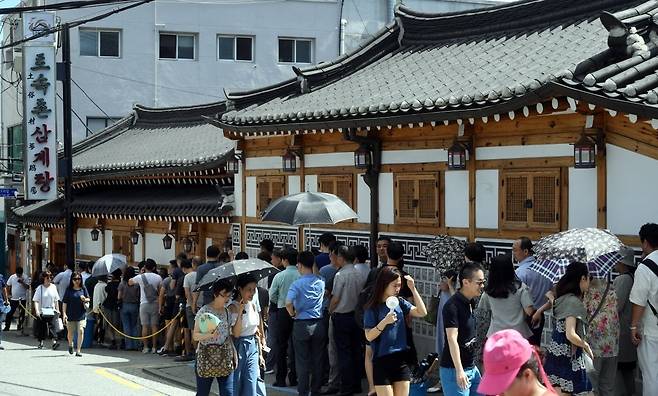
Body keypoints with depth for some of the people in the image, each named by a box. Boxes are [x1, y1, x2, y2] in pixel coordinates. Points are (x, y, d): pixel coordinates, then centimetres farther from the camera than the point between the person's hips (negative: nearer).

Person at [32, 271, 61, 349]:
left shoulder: (53, 287, 5)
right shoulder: (40, 288, -3)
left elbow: (56, 300, 13)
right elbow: (35, 300, -8)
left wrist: (57, 310, 10)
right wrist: (37, 311, -19)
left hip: (52, 311, 1)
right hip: (42, 311, -1)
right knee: (41, 328, 7)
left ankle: (54, 341, -24)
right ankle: (41, 342, 23)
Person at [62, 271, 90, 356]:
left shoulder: (83, 289, 4)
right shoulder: (69, 289, 0)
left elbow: (88, 299, 14)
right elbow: (64, 302, -2)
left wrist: (85, 299, -10)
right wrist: (64, 314, -10)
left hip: (81, 314, 0)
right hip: (71, 314, 0)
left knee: (81, 331, -15)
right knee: (70, 332, 12)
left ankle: (78, 350, -10)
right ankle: (70, 345, 43)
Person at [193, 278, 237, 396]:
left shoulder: (227, 311, 7)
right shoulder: (204, 311, -9)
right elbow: (195, 336, -10)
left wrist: (234, 353, 7)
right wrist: (209, 335, -28)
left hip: (225, 358, 4)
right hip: (206, 356, -4)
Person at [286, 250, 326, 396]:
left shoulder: (297, 283, -13)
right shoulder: (321, 281, -1)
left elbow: (288, 303, -25)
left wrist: (292, 313, -7)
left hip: (301, 324, -3)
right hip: (318, 323, 3)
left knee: (302, 361, 5)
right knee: (318, 359, 11)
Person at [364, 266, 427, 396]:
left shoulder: (400, 302, 5)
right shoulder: (373, 308, -7)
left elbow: (422, 312, -5)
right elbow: (369, 336, -10)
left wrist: (413, 289, -9)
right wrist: (385, 322, -24)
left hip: (402, 360, 4)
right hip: (382, 361, -4)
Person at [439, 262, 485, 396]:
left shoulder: (469, 303, 11)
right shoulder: (452, 306, -17)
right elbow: (452, 339, -22)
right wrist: (459, 371, -27)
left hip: (471, 368, 9)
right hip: (454, 370, -9)